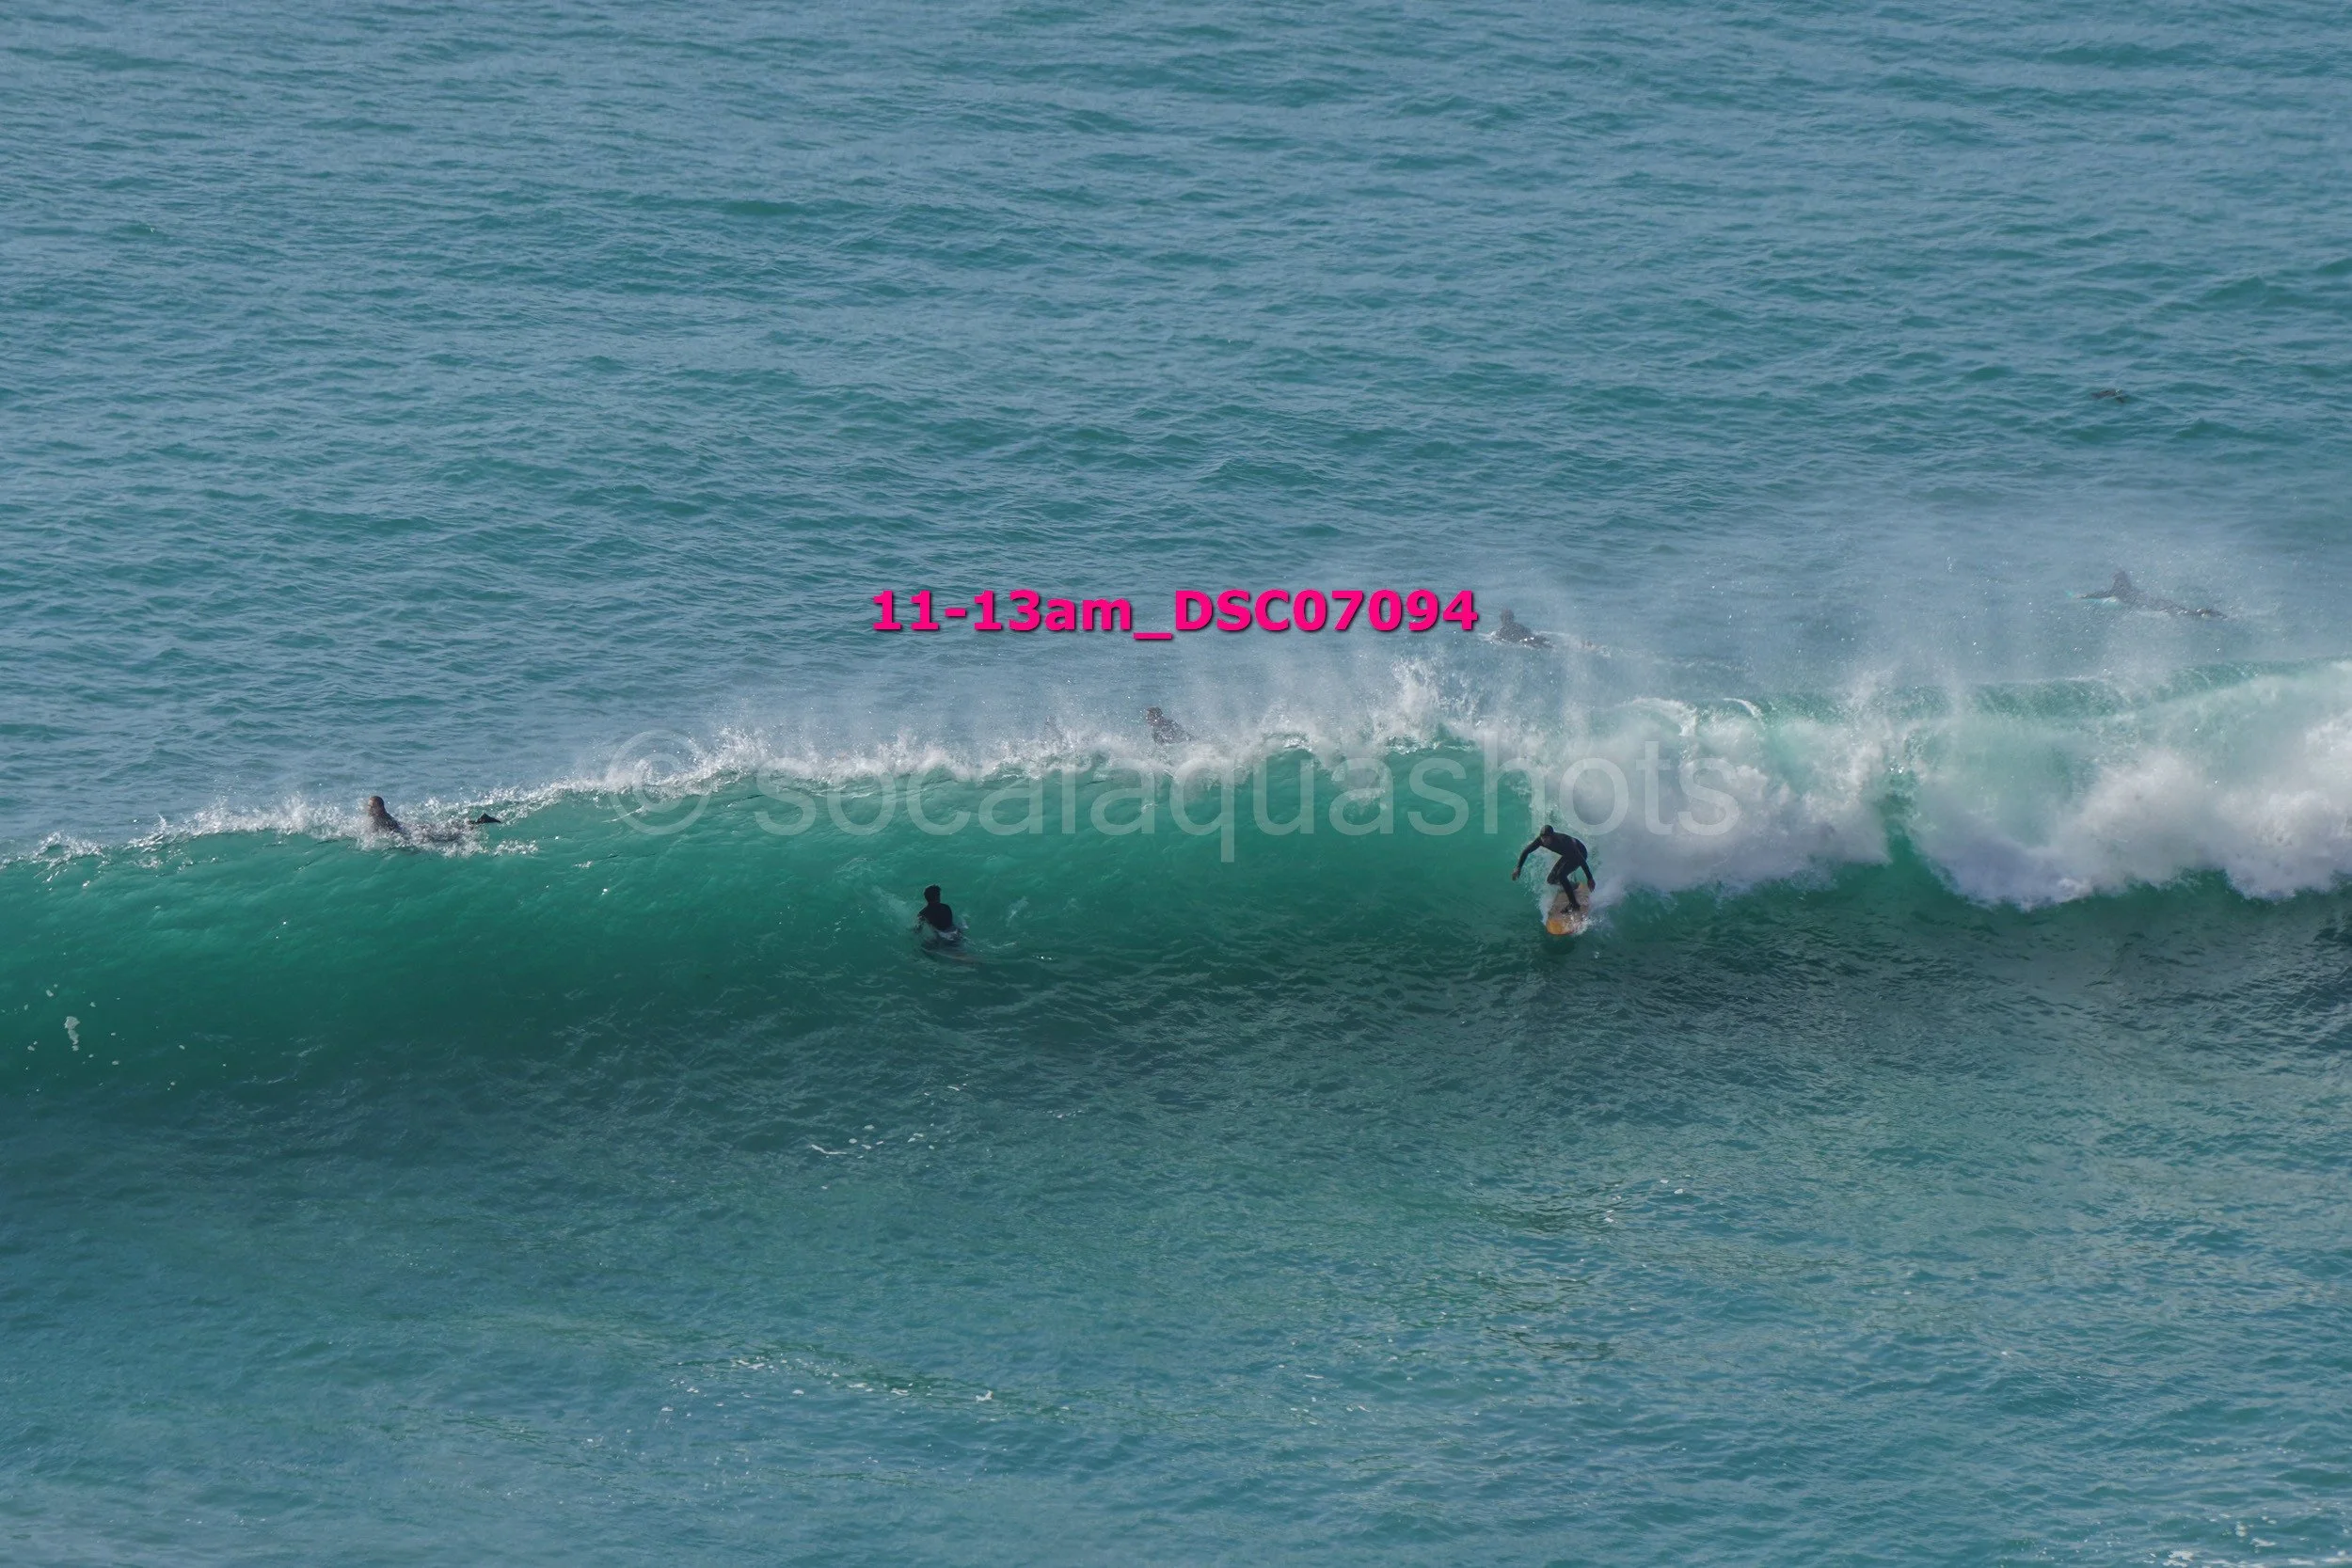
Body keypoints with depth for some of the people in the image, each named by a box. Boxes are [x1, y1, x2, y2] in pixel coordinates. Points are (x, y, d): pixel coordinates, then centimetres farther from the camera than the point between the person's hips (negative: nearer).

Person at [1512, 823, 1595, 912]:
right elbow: (1525, 852, -7)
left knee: (1561, 874, -27)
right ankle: (1573, 886, 30)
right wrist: (1518, 867, -17)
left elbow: (1581, 860, -36)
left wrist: (1589, 878, -34)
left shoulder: (1562, 842, -41)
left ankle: (1573, 904, -17)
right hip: (1568, 855, 7)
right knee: (1551, 879, 3)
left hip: (1580, 853, -7)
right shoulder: (1540, 840, -24)